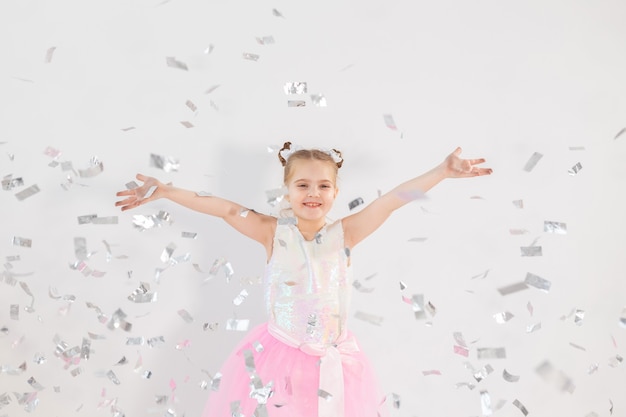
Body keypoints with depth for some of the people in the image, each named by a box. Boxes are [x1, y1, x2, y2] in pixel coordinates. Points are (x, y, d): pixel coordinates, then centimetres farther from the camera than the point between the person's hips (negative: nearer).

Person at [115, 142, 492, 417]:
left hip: (335, 363, 1)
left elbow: (393, 200, -11)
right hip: (278, 358, -1)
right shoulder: (274, 232, -8)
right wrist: (166, 192, -14)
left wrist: (443, 171, -14)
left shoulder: (344, 234, -6)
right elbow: (226, 209, -12)